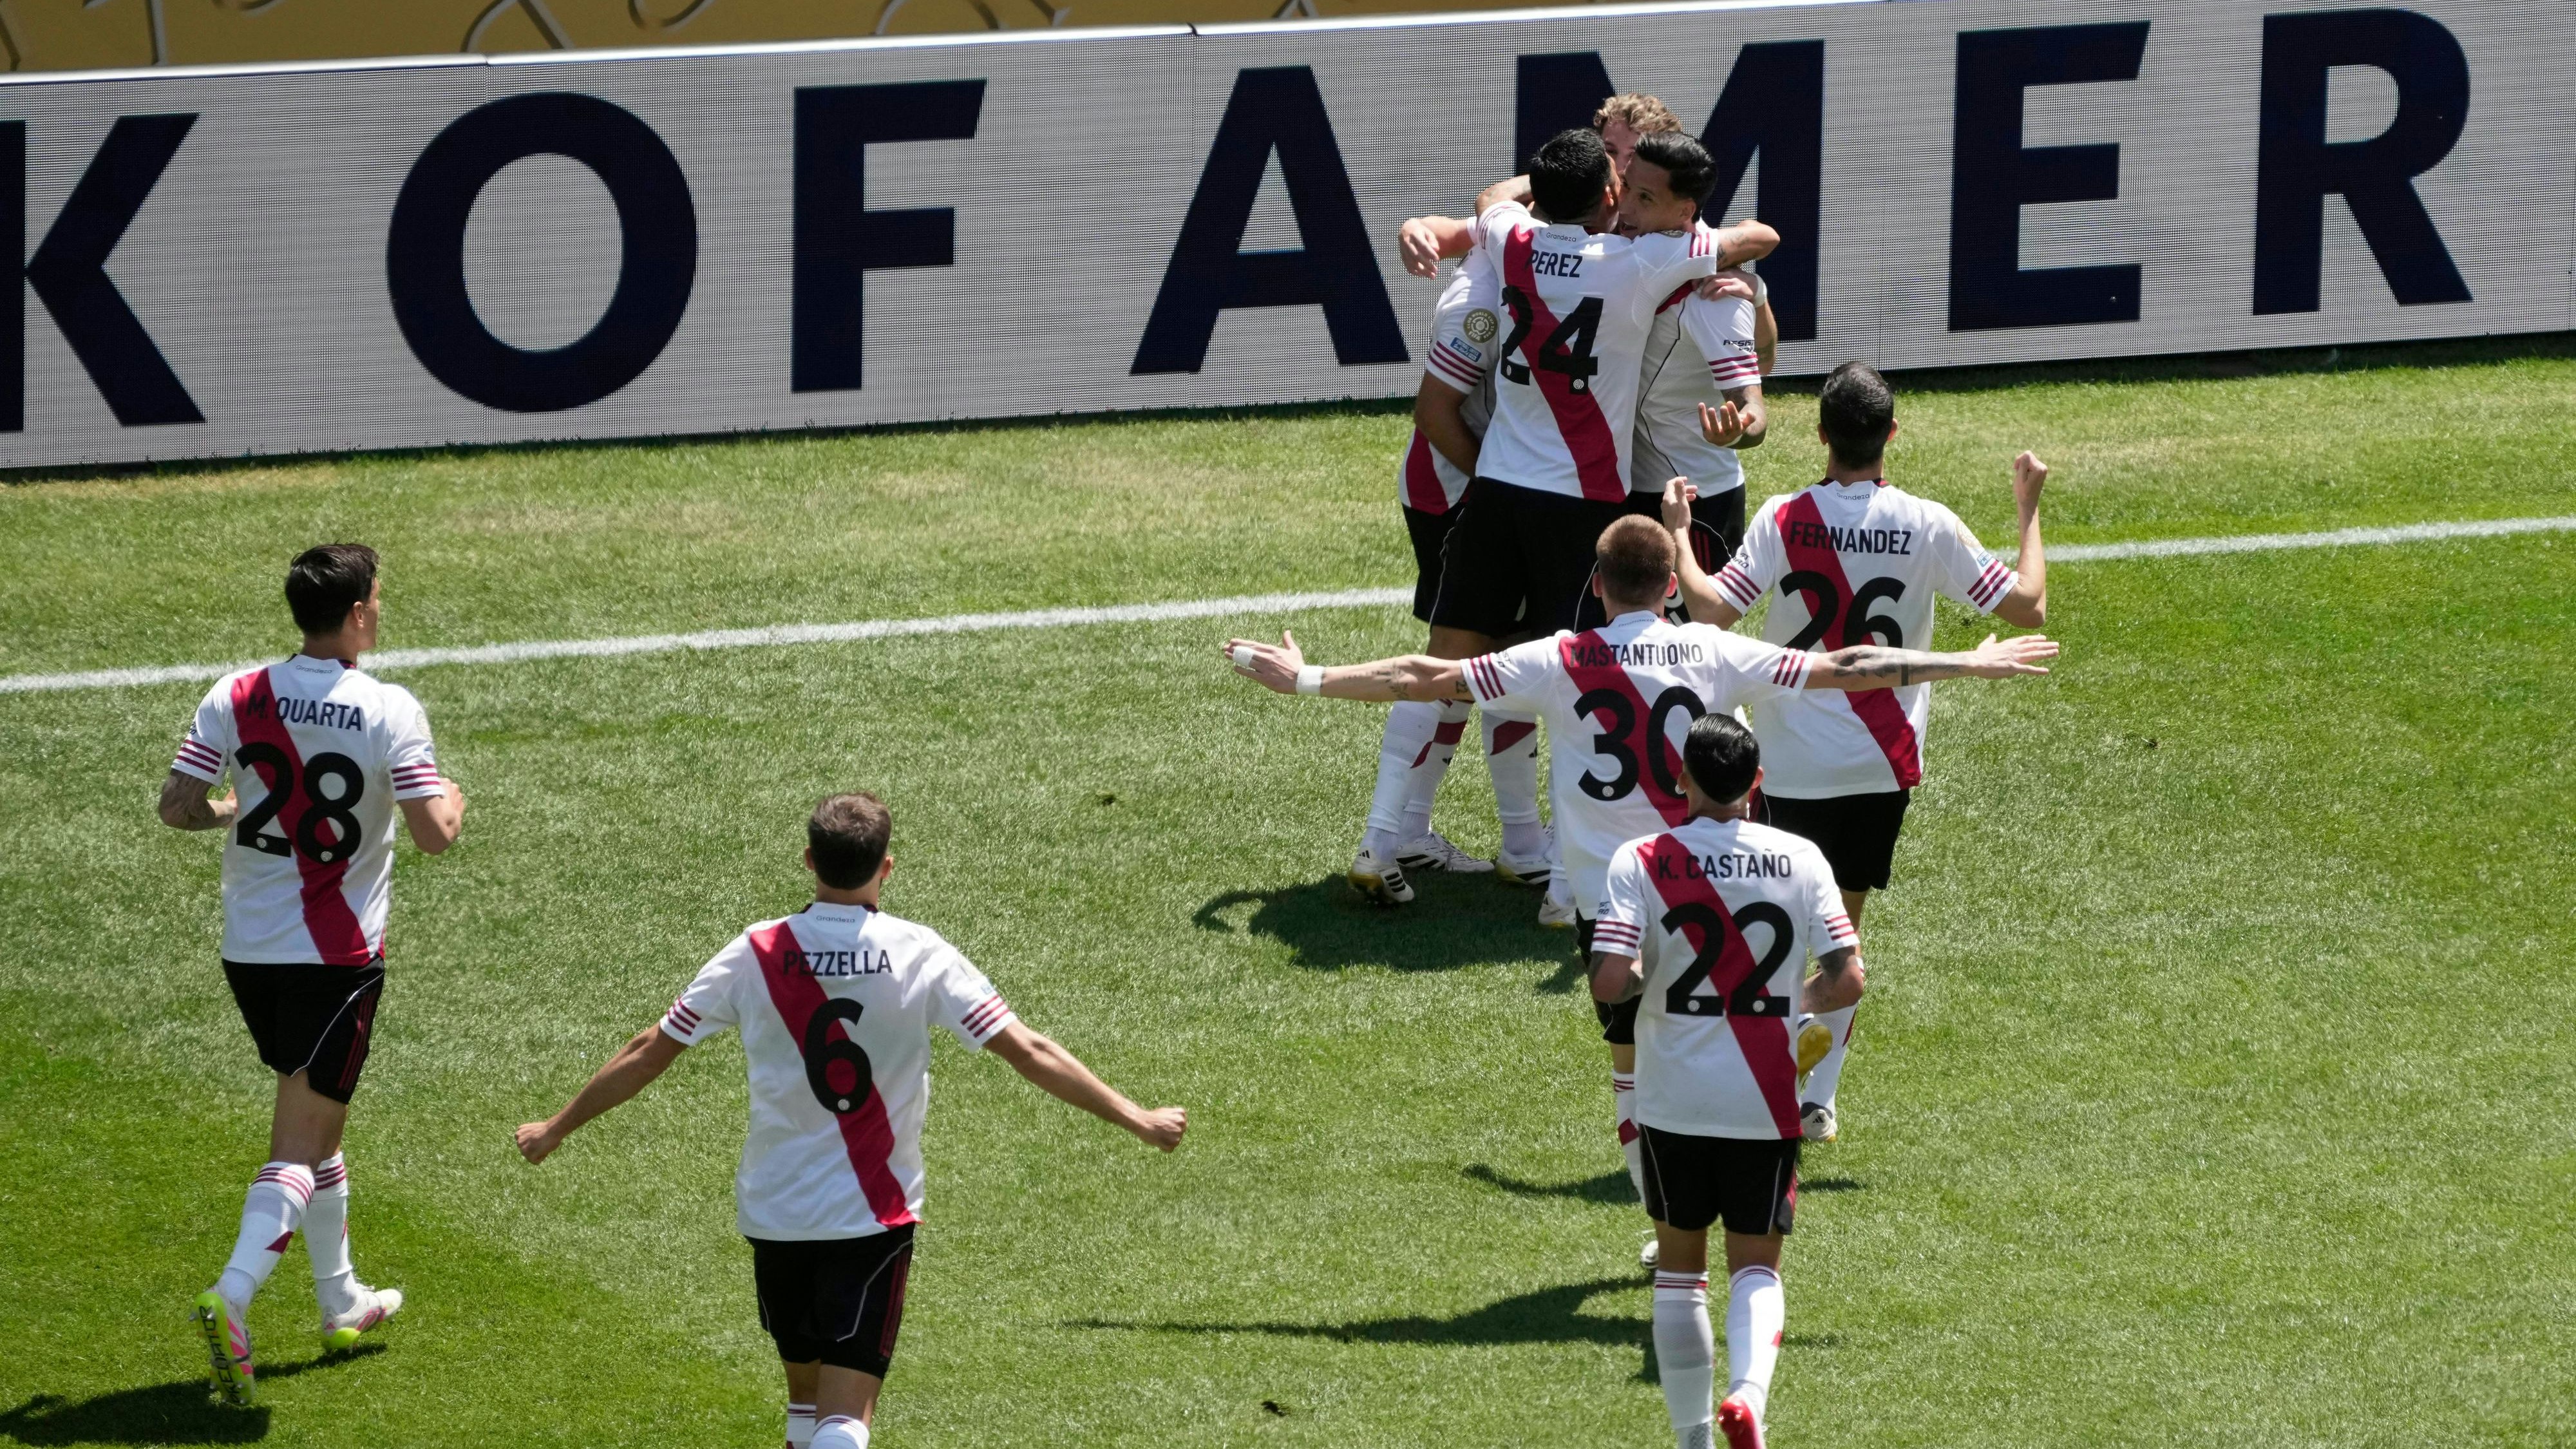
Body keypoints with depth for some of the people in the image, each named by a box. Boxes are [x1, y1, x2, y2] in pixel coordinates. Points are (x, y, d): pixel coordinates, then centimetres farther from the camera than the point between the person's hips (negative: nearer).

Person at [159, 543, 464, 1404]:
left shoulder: (235, 701, -3)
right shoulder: (389, 712, -12)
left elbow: (176, 808, -5)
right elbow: (433, 835, -14)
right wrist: (453, 804, 8)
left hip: (250, 953, 5)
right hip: (339, 958, -5)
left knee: (314, 1120, 23)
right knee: (300, 1145, -4)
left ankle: (341, 1301, 35)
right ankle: (230, 1301, -24)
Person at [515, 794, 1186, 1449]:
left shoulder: (756, 954, -5)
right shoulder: (919, 956, -10)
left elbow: (647, 1054, 3)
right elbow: (1029, 1053, -9)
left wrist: (558, 1127, 16)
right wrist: (1136, 1119, -1)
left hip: (773, 1213, 3)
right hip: (874, 1217, -3)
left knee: (806, 1394, 21)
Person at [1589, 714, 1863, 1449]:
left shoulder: (1641, 862, -9)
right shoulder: (1799, 859, -4)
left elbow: (1608, 982, -18)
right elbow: (1847, 980, -7)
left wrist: (1645, 978, 6)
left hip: (1673, 1103, 0)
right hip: (1764, 1105, 0)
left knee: (1679, 1267, 15)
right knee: (1756, 1265, 11)